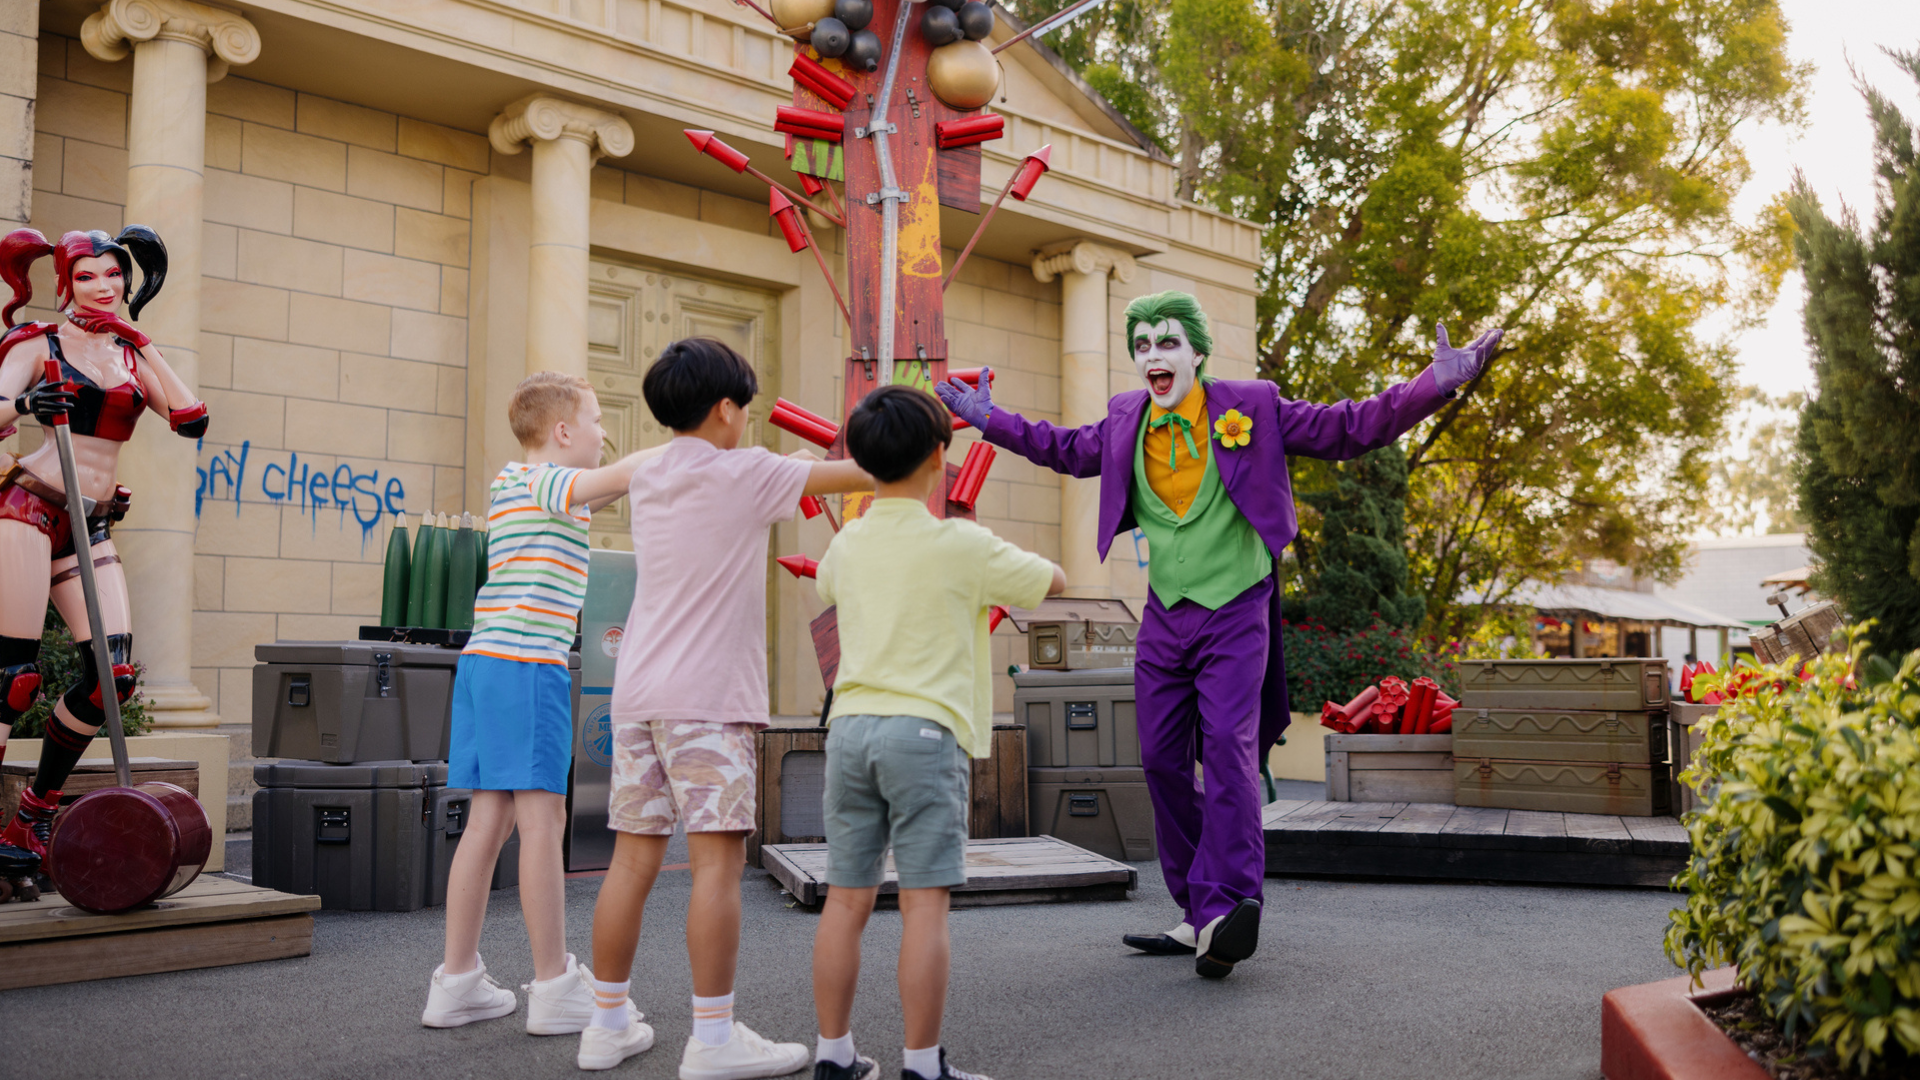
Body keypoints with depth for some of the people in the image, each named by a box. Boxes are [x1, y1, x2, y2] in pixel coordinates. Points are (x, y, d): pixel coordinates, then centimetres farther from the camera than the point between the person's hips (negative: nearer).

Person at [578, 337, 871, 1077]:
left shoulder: (648, 480, 15)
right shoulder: (742, 474, -5)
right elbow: (860, 475, 2)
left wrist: (801, 459, 34)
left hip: (638, 694, 7)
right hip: (707, 696, -7)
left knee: (634, 857, 10)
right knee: (717, 859, -5)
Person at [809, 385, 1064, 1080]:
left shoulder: (847, 543, 11)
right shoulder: (962, 544, -5)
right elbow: (1053, 581, 8)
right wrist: (990, 570, 25)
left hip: (850, 725, 5)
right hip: (923, 730, -5)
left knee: (846, 898, 8)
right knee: (924, 903, -2)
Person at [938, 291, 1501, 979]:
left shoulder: (1250, 408, -5)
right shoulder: (1126, 422, 6)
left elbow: (1349, 430, -3)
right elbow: (1070, 450, 25)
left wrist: (1437, 383, -13)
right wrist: (992, 420, 24)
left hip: (1235, 613, -5)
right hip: (1165, 615, 5)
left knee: (1229, 749, -19)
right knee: (1163, 761, 5)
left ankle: (1224, 911, -25)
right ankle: (1199, 914, 15)